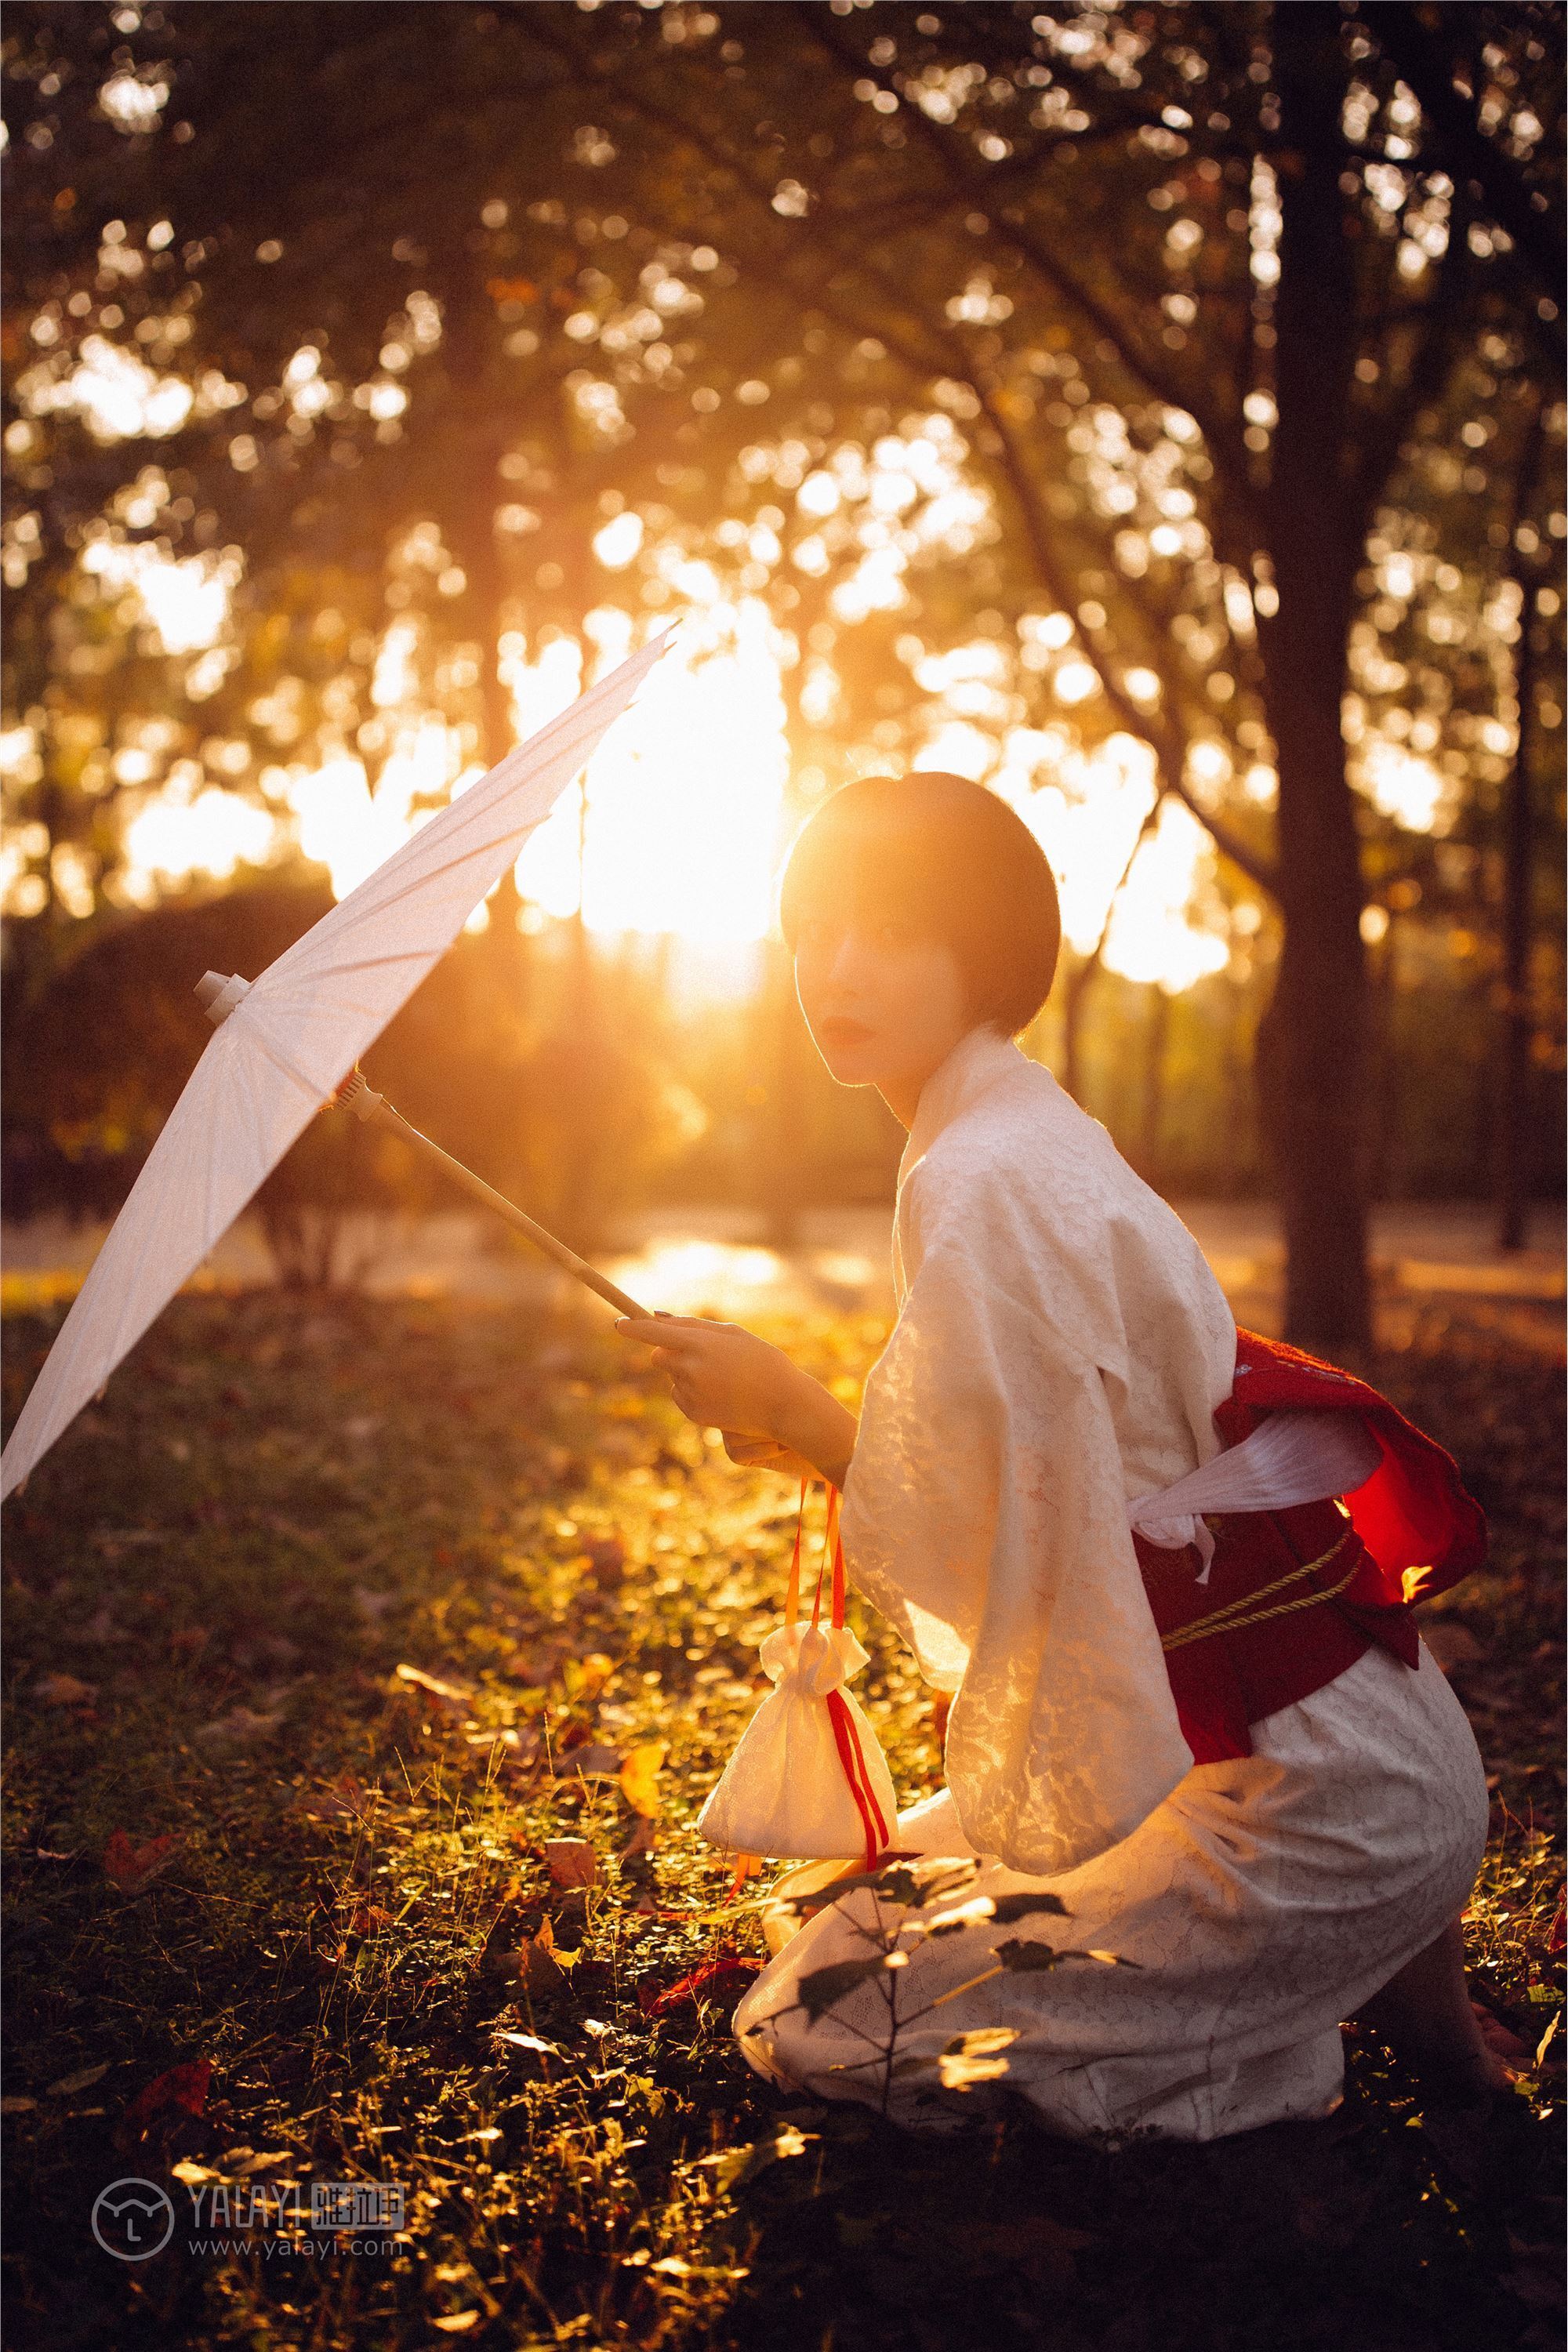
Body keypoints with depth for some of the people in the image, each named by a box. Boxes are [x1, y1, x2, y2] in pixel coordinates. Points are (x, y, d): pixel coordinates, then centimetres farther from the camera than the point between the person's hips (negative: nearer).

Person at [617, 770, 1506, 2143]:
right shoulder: (1041, 1142, 11)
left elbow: (992, 1550, -18)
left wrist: (792, 1412, -6)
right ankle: (1354, 1953, 16)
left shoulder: (986, 1189, -19)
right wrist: (812, 1439, 13)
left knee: (809, 2026, -5)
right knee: (893, 1873, 25)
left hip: (1313, 1801, -10)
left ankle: (1353, 2001, 2)